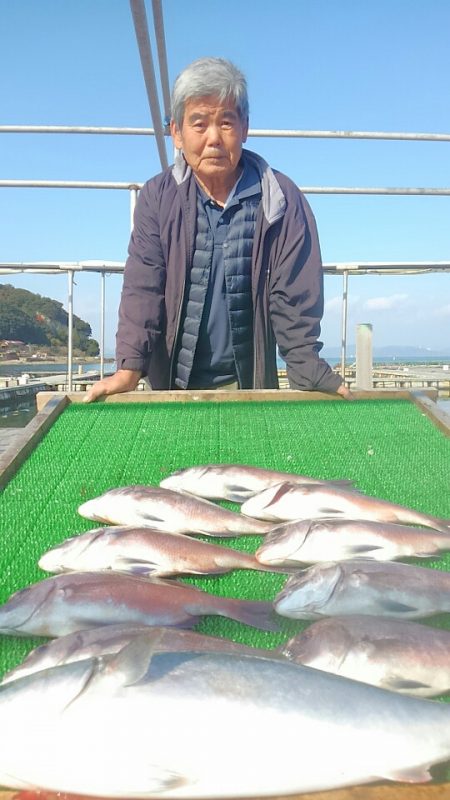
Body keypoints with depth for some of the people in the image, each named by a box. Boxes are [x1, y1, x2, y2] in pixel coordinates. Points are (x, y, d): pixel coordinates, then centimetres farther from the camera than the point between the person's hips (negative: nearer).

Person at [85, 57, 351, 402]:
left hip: (250, 385, 0)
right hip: (171, 384, 1)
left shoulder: (281, 199, -5)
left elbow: (294, 295, -6)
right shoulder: (157, 196, -3)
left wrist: (307, 371, -15)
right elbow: (142, 287, -8)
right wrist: (129, 368, -19)